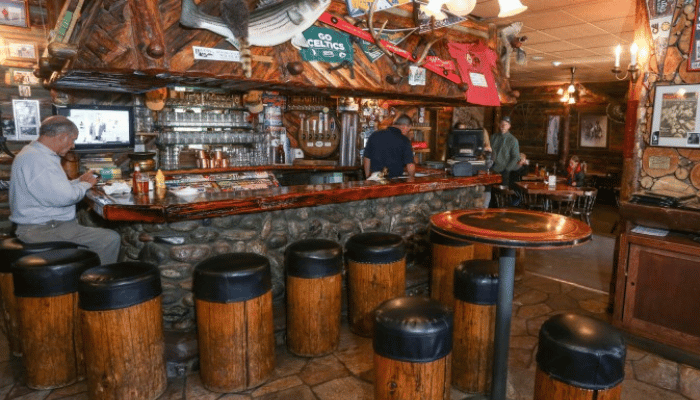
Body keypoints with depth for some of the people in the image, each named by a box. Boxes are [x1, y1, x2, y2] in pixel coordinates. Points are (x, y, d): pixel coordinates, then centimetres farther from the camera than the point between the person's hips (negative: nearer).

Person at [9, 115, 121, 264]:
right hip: (42, 230, -11)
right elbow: (64, 197, -26)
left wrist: (79, 181, 15)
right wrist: (85, 185, -6)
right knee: (111, 239, -19)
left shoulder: (35, 153, 16)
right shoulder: (35, 159, -20)